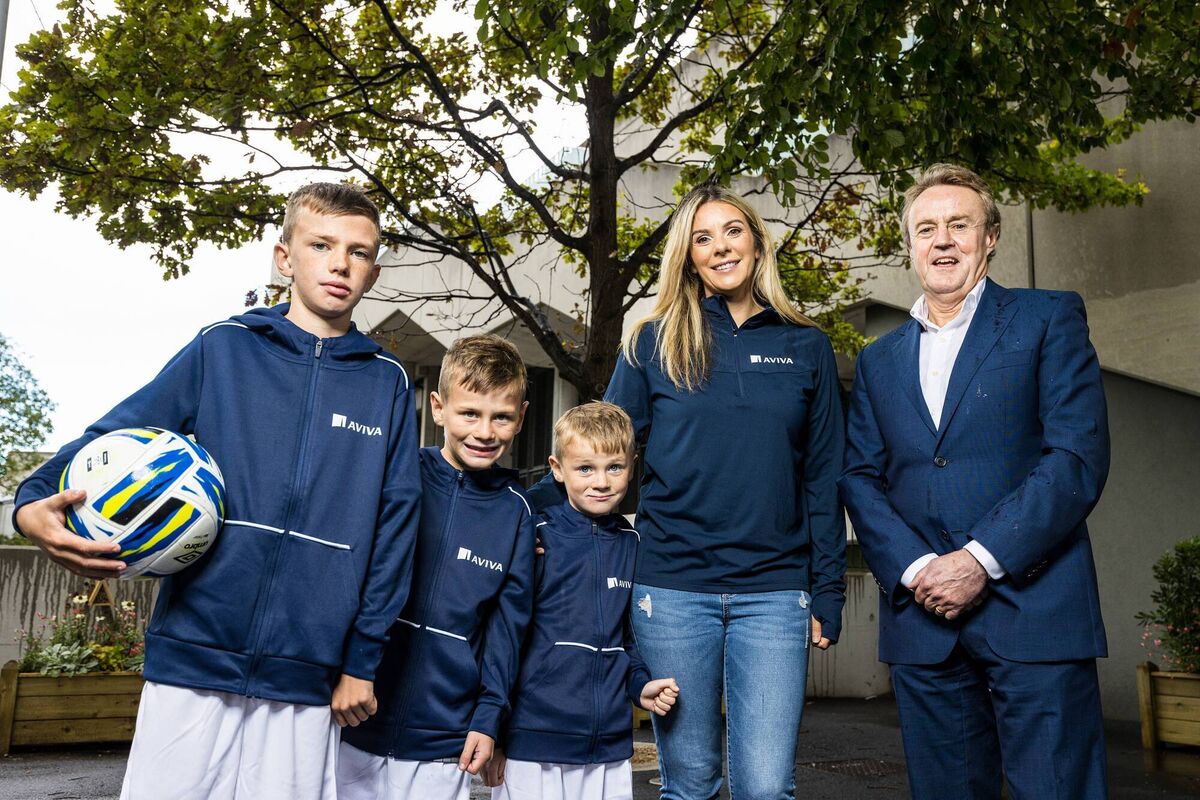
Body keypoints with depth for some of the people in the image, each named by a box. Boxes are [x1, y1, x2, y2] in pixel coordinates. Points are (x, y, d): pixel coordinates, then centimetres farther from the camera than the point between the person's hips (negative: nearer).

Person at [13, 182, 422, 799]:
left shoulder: (387, 384, 6)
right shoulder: (221, 348, 4)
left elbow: (393, 525, 5)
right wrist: (36, 503, -15)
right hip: (192, 656, 0)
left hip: (305, 678, 1)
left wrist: (361, 662, 3)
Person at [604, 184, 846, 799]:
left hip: (774, 592, 1)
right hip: (672, 590, 0)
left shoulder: (806, 348, 8)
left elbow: (823, 480, 8)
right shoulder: (654, 344, 5)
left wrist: (828, 593, 5)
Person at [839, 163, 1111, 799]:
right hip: (921, 619, 4)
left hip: (1033, 609, -3)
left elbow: (1078, 457, -7)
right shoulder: (878, 360, 16)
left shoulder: (1048, 319, 4)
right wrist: (914, 569, -8)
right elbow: (860, 478, 8)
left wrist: (979, 561, -14)